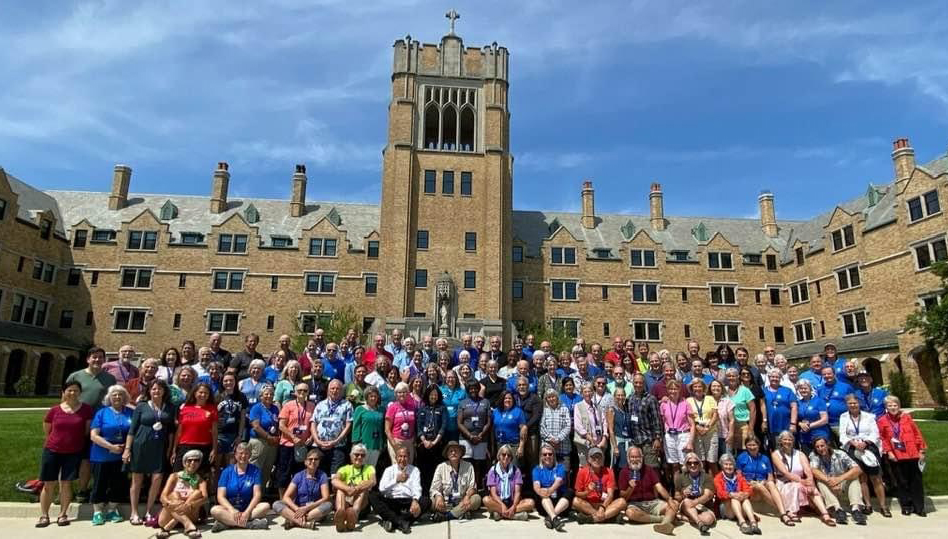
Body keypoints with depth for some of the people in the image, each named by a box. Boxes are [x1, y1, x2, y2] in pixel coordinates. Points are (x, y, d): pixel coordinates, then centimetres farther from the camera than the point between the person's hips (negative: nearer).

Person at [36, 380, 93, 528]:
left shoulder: (86, 409, -5)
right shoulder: (55, 410, -2)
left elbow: (88, 430, 3)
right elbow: (46, 430, 12)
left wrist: (76, 440, 4)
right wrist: (57, 440, 13)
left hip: (74, 453, -1)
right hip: (52, 451, 1)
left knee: (66, 483, 3)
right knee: (49, 484, 6)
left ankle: (63, 514, 13)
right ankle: (44, 515, 16)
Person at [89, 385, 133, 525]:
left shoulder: (130, 413, 3)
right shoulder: (102, 412, -2)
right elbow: (94, 436, -8)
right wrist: (111, 447, -15)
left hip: (121, 456, 2)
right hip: (102, 456, -2)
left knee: (118, 484, 7)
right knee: (100, 483, 4)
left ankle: (112, 511, 22)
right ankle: (97, 512, 17)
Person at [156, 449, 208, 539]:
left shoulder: (200, 479, 6)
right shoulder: (175, 476, 7)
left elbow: (205, 498, -13)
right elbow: (163, 496, -7)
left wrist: (189, 505, -35)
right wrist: (170, 504, -32)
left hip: (189, 514, 0)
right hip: (170, 516, 0)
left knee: (197, 492, -21)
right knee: (173, 495, -23)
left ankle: (167, 528, -32)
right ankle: (188, 525, -44)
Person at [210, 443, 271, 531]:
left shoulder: (255, 471, 4)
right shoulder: (227, 471, 4)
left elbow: (257, 495, -4)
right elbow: (220, 496, -5)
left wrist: (247, 512, -22)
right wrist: (232, 510, -22)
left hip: (249, 508, 0)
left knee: (266, 506, -28)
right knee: (214, 510, -29)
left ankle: (226, 522, -29)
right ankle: (250, 524, -35)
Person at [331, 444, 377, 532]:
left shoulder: (369, 468, 12)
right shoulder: (345, 469, 13)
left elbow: (373, 482, -12)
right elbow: (334, 481, -9)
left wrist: (356, 488, -30)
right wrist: (347, 489, -30)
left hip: (362, 506, -1)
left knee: (364, 488, -24)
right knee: (340, 488, -22)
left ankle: (354, 513, -53)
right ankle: (340, 512, -52)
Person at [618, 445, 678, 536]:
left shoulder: (649, 469, 8)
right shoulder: (624, 472, 1)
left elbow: (659, 487, -5)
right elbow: (623, 497, -2)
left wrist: (670, 499, -23)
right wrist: (630, 488, -23)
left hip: (653, 502, 3)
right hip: (634, 504, -3)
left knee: (675, 504, -20)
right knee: (630, 512, -37)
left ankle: (665, 523, -50)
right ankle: (663, 518, -22)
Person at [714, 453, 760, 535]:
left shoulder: (739, 476, 15)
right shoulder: (718, 478, 6)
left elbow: (748, 489, -1)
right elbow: (720, 493, -11)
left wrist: (745, 494, -25)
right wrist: (732, 494, -31)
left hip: (741, 509, 2)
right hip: (726, 508, -2)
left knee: (745, 499, -27)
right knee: (734, 499, -31)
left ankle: (753, 523, -48)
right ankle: (742, 523, -52)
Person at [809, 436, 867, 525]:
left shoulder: (840, 454, -9)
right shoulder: (813, 456, -8)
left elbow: (858, 469, -21)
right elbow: (814, 471, -25)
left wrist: (840, 479, -34)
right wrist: (829, 480, -43)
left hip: (842, 487, 1)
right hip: (828, 489, -1)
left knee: (854, 478, -22)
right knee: (820, 481, -29)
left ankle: (856, 509, -35)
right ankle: (837, 510, -42)